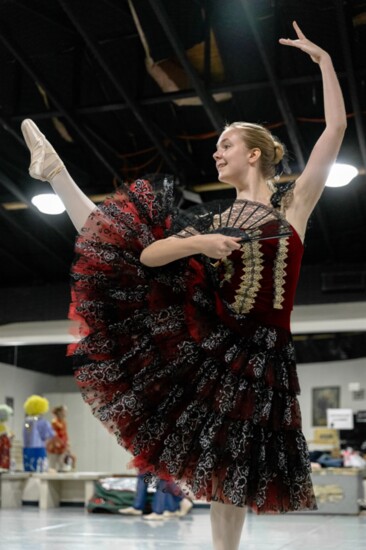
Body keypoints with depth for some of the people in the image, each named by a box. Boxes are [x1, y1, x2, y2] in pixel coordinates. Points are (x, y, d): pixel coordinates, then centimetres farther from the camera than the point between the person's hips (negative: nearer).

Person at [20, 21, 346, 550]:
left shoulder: (293, 204, 2)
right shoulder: (213, 218, 9)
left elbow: (336, 128, -3)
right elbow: (147, 254, -1)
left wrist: (323, 58, -1)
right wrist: (198, 243, -17)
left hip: (253, 354, -3)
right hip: (200, 331, 3)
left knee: (230, 469, 3)